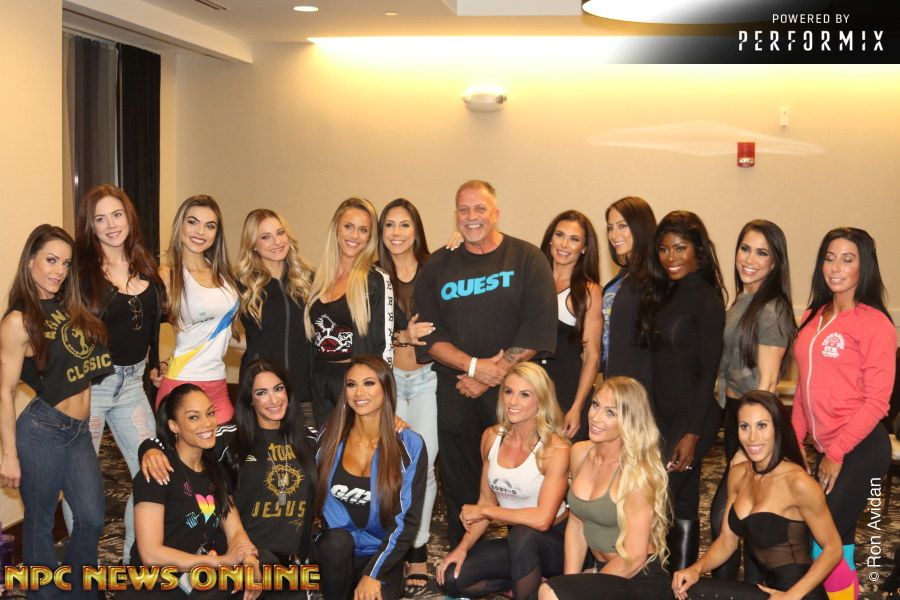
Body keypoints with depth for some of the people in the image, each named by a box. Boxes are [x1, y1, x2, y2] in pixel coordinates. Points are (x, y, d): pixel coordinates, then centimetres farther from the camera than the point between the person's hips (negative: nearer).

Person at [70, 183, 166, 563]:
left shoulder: (146, 266, 6)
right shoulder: (80, 270, -10)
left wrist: (154, 365, 13)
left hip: (132, 382, 5)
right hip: (88, 385, -5)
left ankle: (135, 557, 24)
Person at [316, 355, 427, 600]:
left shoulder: (409, 445, -6)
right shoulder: (331, 437, 0)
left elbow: (408, 520, -6)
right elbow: (321, 498, 5)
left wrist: (372, 574, -13)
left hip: (382, 556, -1)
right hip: (335, 552, 2)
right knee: (336, 540, -32)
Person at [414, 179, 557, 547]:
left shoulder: (527, 259, 2)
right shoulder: (438, 266, 10)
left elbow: (538, 330, -7)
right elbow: (428, 333, 3)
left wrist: (491, 376, -12)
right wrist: (474, 366, -12)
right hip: (455, 394, 3)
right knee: (460, 488, 9)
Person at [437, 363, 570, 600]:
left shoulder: (555, 449, -19)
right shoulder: (492, 437, 0)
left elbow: (542, 519, -28)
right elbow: (486, 499, 8)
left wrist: (484, 511, -17)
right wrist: (463, 547, -5)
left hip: (554, 542, -6)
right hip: (516, 543, 6)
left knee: (521, 535, -37)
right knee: (452, 578, -12)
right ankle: (531, 580, 5)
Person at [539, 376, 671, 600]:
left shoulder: (636, 473, -19)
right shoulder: (580, 453, 1)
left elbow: (634, 558, -18)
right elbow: (576, 524, 7)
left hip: (640, 581, -7)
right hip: (600, 569, 7)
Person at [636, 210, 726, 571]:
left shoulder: (706, 299, -12)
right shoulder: (664, 294, 11)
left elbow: (708, 371, -14)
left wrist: (693, 433, -17)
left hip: (690, 418, -8)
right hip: (663, 413, 8)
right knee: (681, 506, 13)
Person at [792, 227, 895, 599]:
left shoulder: (874, 323, -10)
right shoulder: (813, 318, 11)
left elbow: (877, 400, -13)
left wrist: (837, 453, -13)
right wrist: (795, 440, 9)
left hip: (860, 449, -6)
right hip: (826, 449, 7)